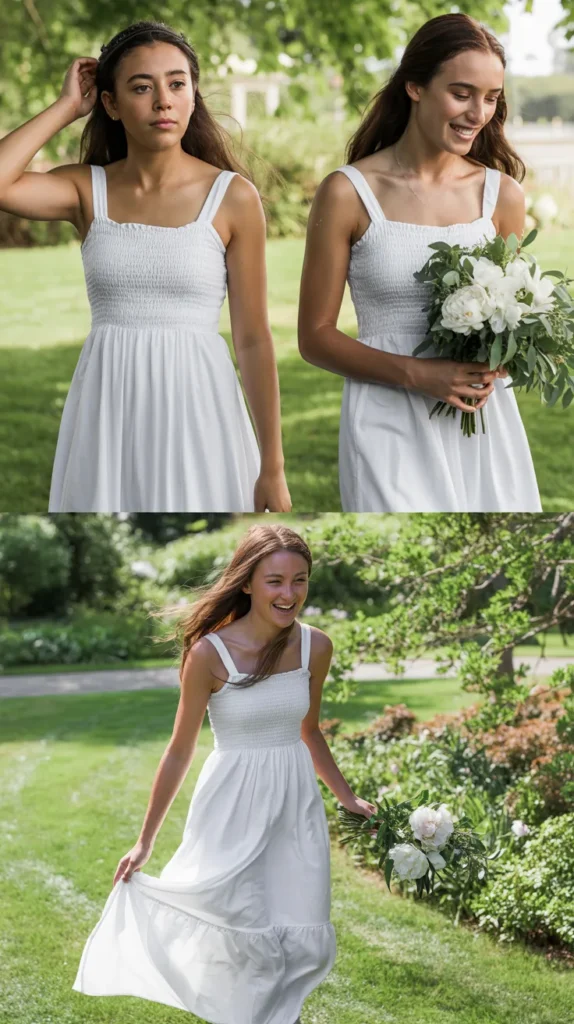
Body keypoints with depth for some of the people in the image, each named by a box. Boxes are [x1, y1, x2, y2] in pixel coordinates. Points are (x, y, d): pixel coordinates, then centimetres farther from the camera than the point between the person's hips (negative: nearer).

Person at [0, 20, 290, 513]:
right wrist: (66, 106, -4)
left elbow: (254, 339, -2)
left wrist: (273, 467, -4)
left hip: (195, 404, -2)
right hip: (108, 412, 2)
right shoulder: (87, 187, 4)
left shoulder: (233, 197, -3)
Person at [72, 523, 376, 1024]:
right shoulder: (209, 654, -15)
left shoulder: (316, 646, -3)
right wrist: (145, 841, -1)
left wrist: (347, 796, 21)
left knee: (304, 945, 1)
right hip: (234, 807, -4)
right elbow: (180, 751, -5)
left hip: (296, 802, 4)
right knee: (243, 941, -1)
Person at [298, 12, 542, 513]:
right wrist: (415, 374, -16)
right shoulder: (348, 193, -5)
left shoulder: (502, 194, 5)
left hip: (484, 424, 4)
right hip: (392, 428, -3)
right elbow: (315, 336, -2)